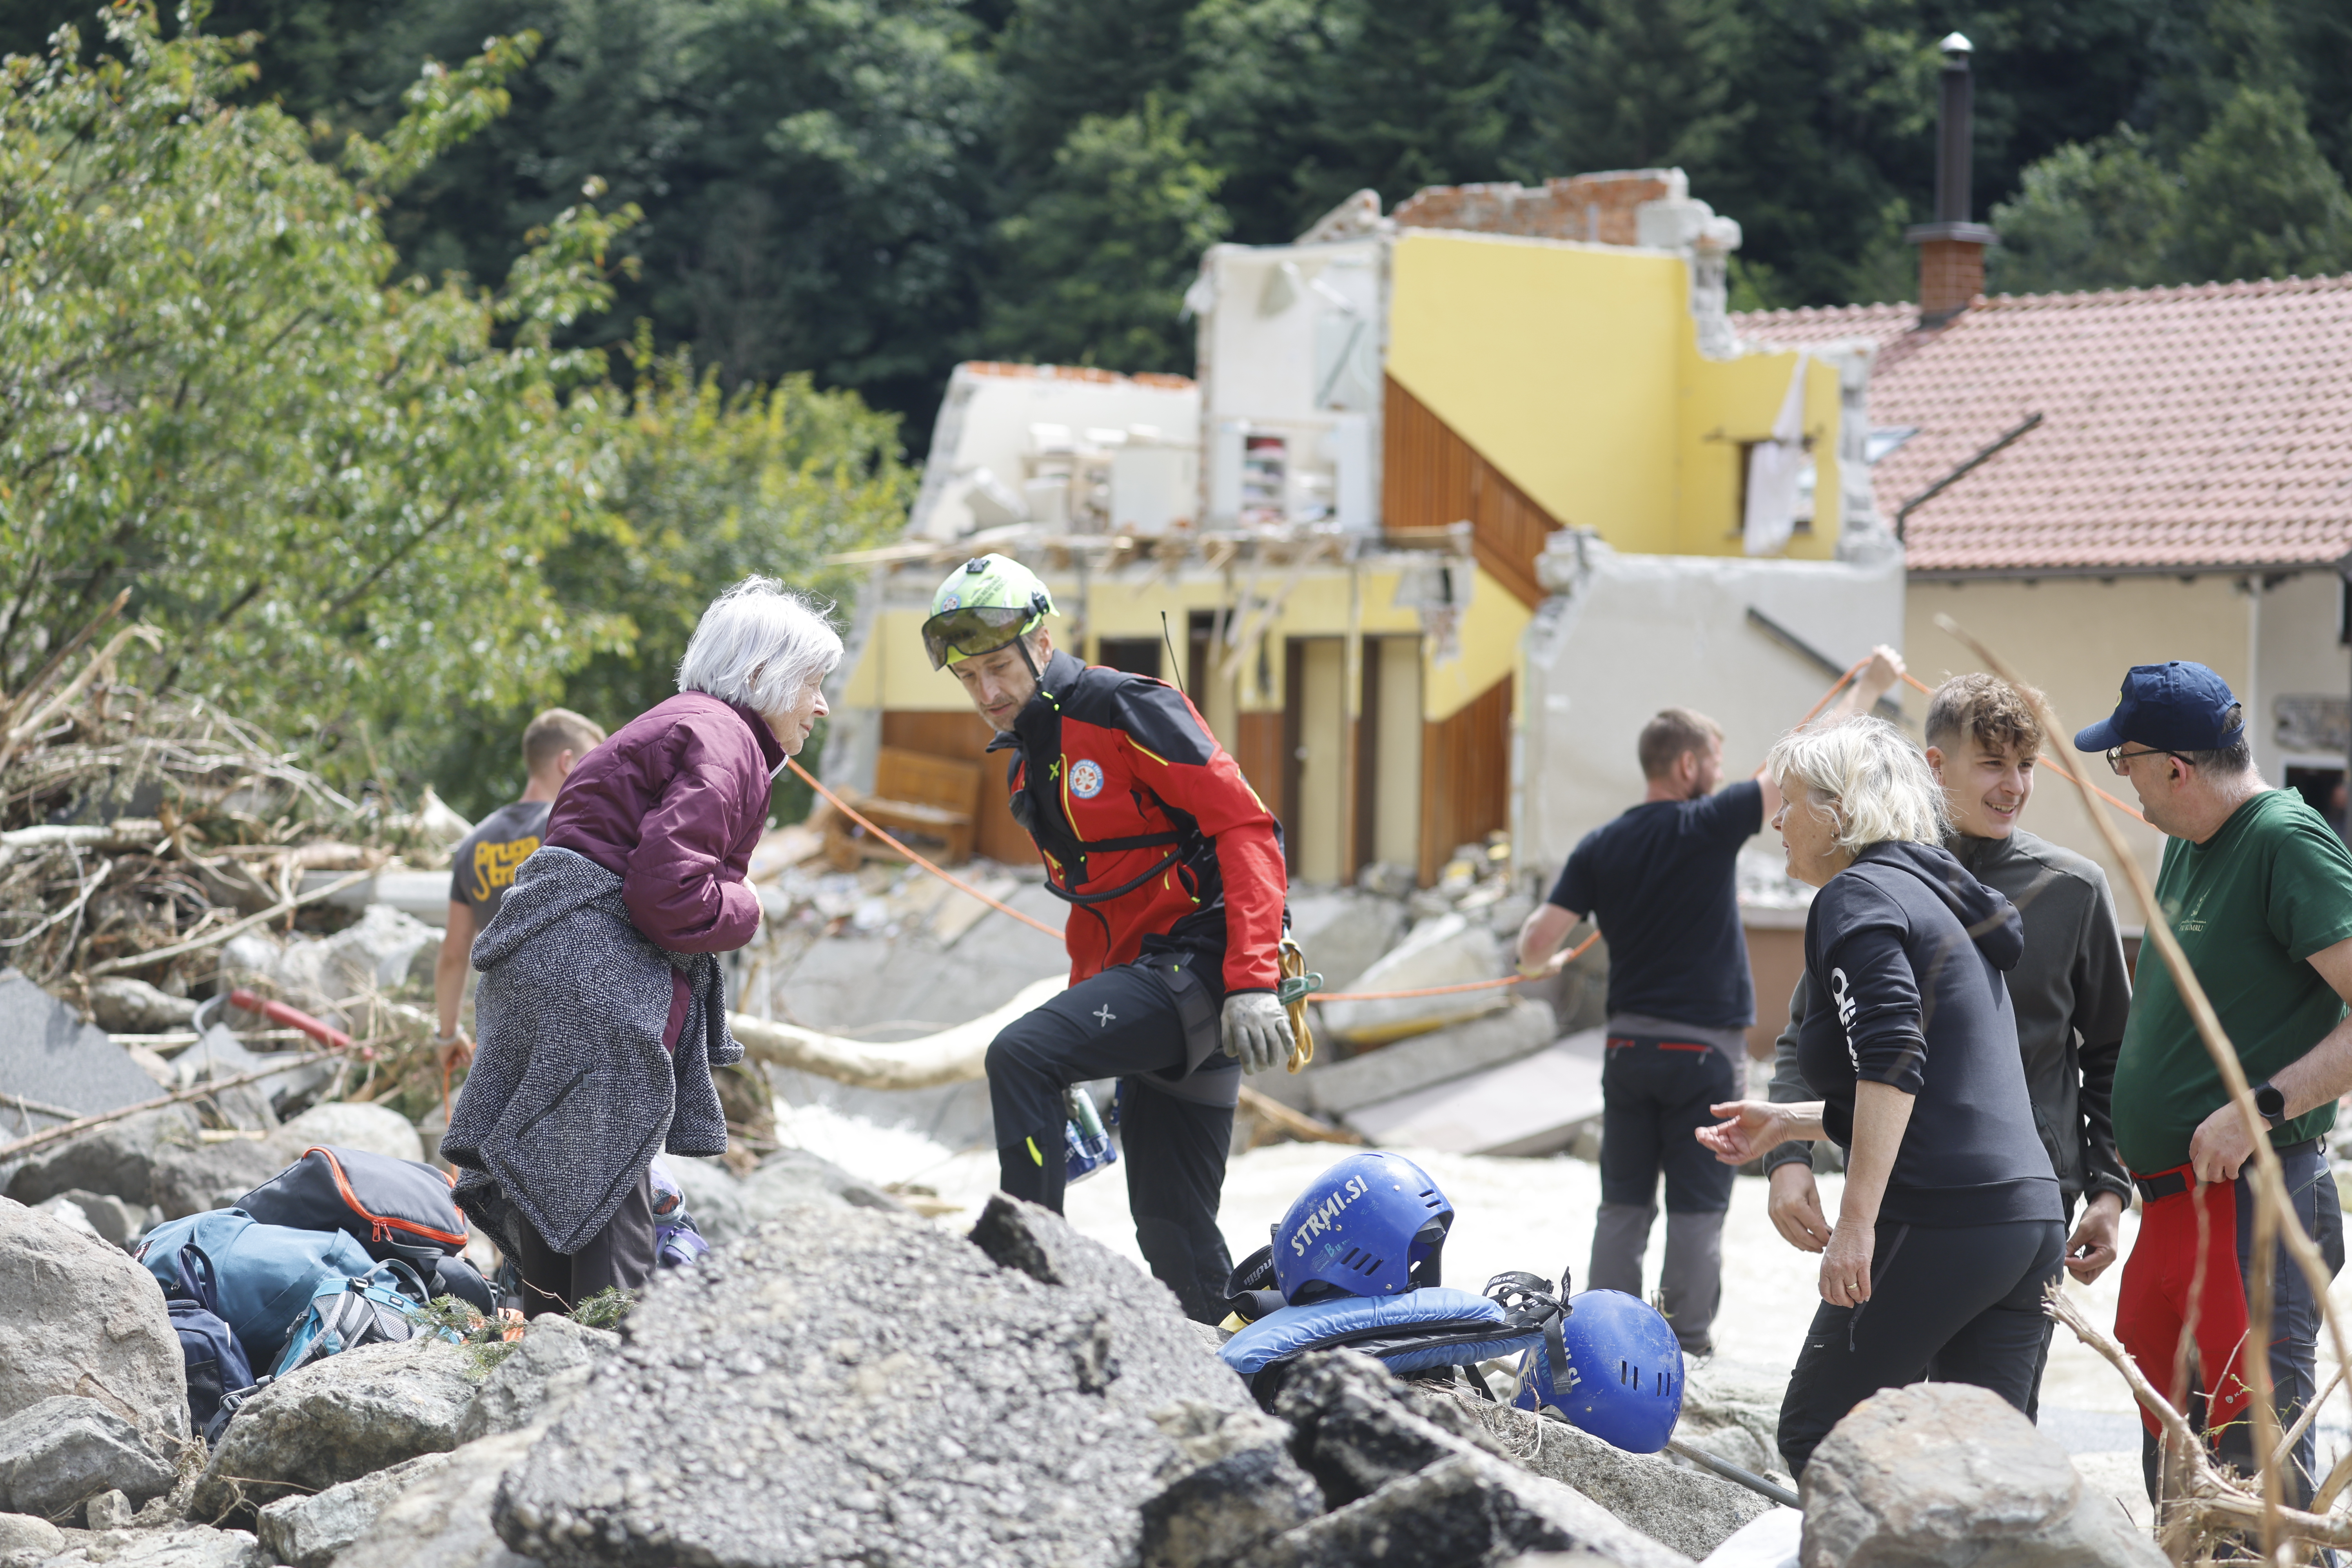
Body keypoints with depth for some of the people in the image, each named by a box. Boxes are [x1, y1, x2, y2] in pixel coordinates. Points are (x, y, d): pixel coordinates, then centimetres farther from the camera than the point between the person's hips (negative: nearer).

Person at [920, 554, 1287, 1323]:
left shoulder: (1125, 708, -9)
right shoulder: (1028, 763, 18)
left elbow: (1247, 828, -17)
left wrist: (1253, 984, -25)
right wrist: (1081, 1012, 22)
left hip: (1203, 962, -9)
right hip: (1144, 976, 9)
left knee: (1020, 1054, -25)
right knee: (1171, 1230, 7)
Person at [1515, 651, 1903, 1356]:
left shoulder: (1600, 847, 2)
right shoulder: (1708, 826, -8)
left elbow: (1536, 946, -2)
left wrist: (1541, 964, 23)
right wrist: (1866, 689, 6)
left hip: (1630, 1041, 4)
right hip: (1704, 1045, -4)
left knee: (1624, 1201, 9)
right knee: (1697, 1205, 3)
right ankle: (1688, 1337, 6)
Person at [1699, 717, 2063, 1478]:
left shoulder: (1858, 894, -4)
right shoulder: (1938, 896, 24)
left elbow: (1891, 1062, -19)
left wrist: (1856, 1223, -22)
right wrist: (1785, 1122, 33)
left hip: (1942, 1219, -9)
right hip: (2029, 1218, 9)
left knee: (1816, 1438, 2)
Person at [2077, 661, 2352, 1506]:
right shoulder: (2187, 844, 15)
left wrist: (2260, 1109, -23)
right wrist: (2135, 1143, 17)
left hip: (2250, 1207, -9)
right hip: (2174, 1206, 10)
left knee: (2257, 1462, -9)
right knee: (2172, 1466, 15)